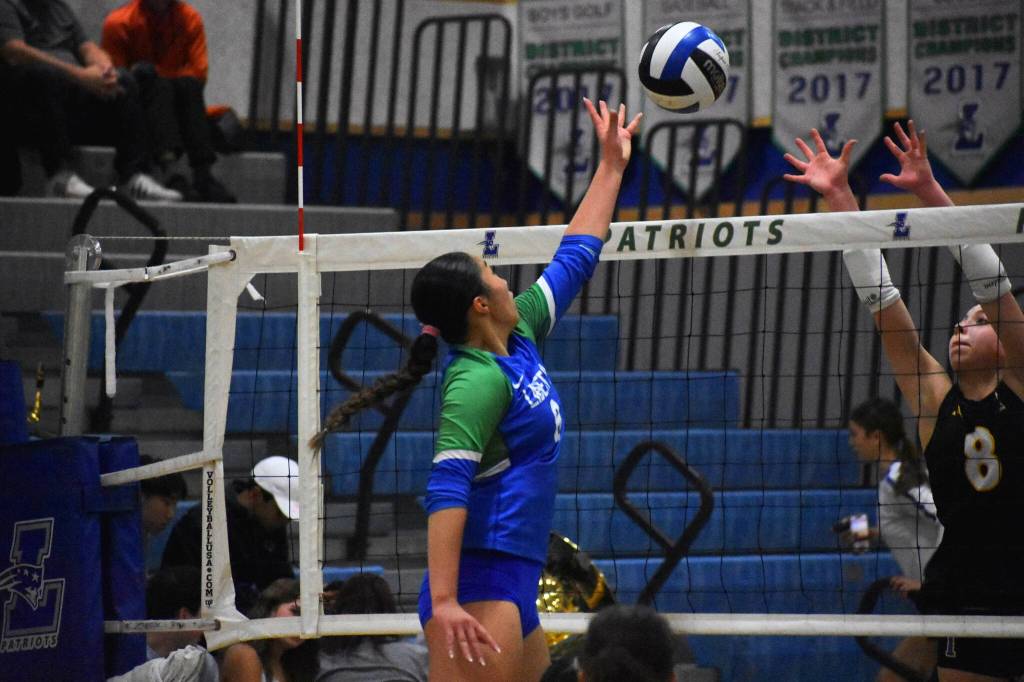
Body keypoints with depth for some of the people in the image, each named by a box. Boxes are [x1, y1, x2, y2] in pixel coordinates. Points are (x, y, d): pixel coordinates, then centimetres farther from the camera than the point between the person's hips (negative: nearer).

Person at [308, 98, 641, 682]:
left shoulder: (518, 338, 13)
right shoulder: (479, 380, -13)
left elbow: (574, 259, 27)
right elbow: (446, 490, -22)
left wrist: (612, 165, 32)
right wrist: (444, 602, -31)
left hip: (512, 590, 10)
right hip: (478, 589, -10)